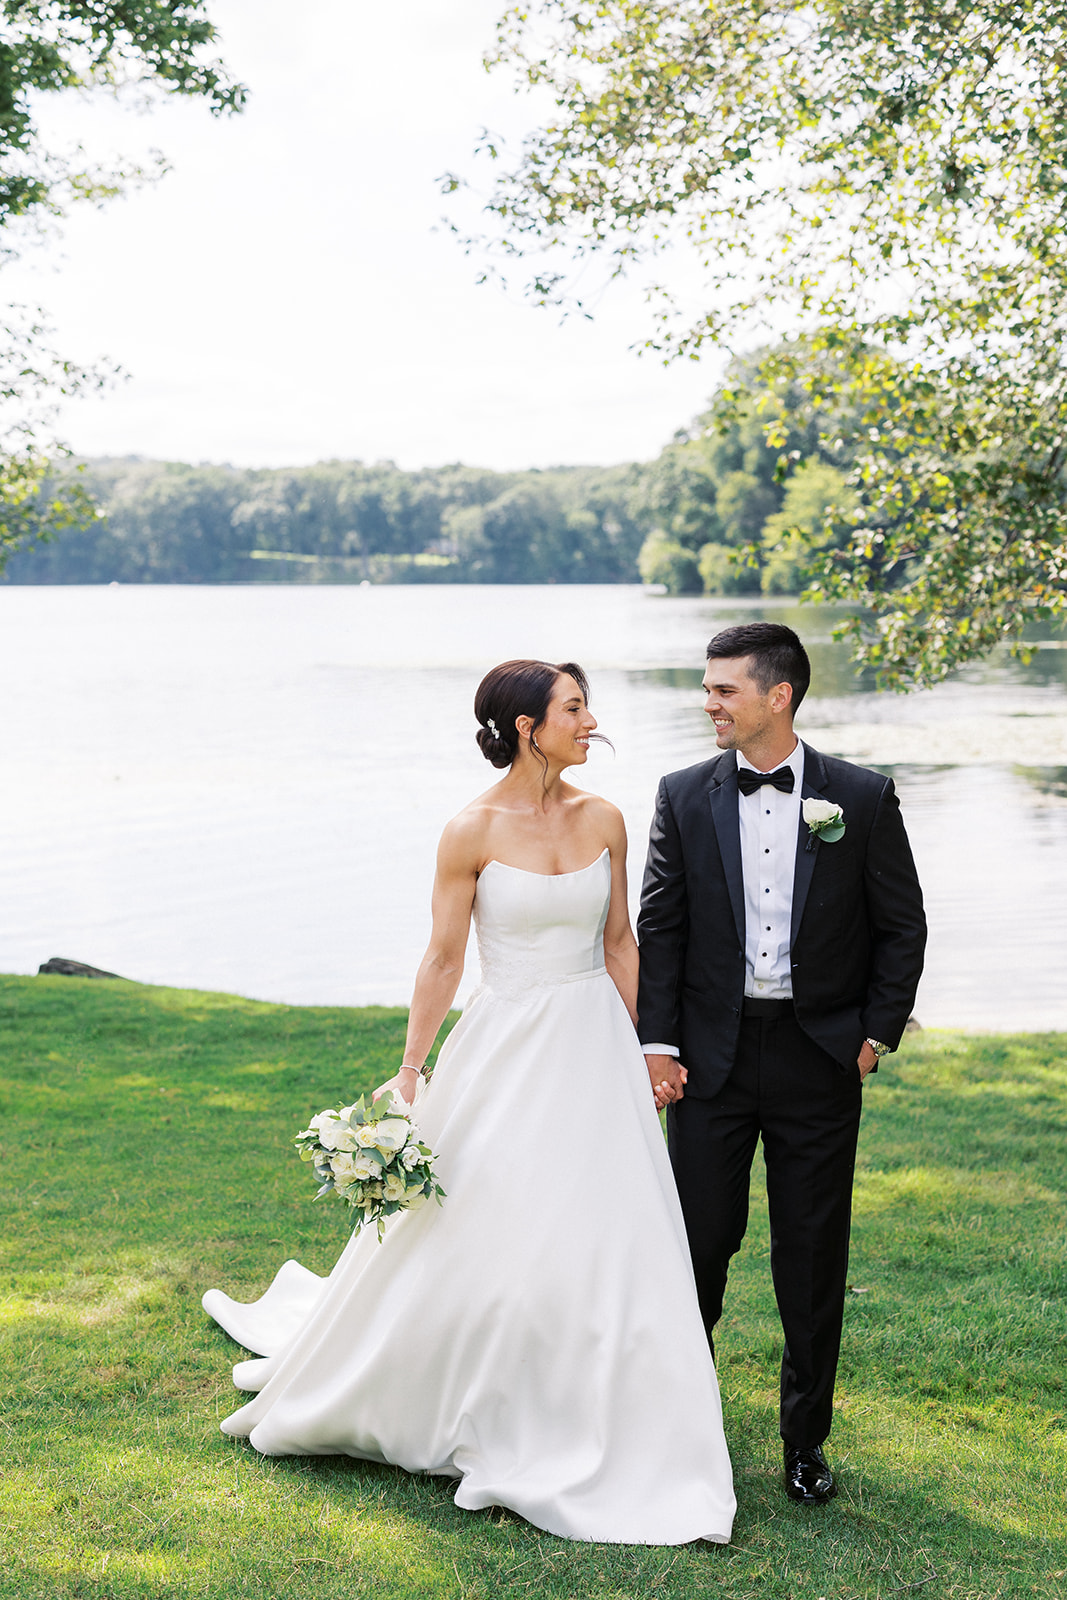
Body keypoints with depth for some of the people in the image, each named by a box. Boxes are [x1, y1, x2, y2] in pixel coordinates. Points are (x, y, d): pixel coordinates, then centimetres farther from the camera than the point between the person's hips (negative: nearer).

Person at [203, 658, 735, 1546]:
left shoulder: (603, 820, 2)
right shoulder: (474, 832, -9)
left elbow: (620, 942, 10)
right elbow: (444, 957, -5)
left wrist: (639, 1052, 9)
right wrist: (409, 1069, -7)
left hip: (595, 1047, 4)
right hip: (505, 1048, -3)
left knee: (608, 1242, 4)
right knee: (476, 1237, 5)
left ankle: (594, 1437, 21)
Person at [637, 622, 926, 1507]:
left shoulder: (862, 798, -3)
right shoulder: (685, 797, 1)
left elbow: (902, 927, 3)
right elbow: (659, 927, 3)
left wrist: (877, 1035, -1)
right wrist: (658, 1042, -3)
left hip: (819, 1058, -1)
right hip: (713, 1057, 1)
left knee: (814, 1258, 8)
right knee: (699, 1243, 6)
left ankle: (807, 1439, 24)